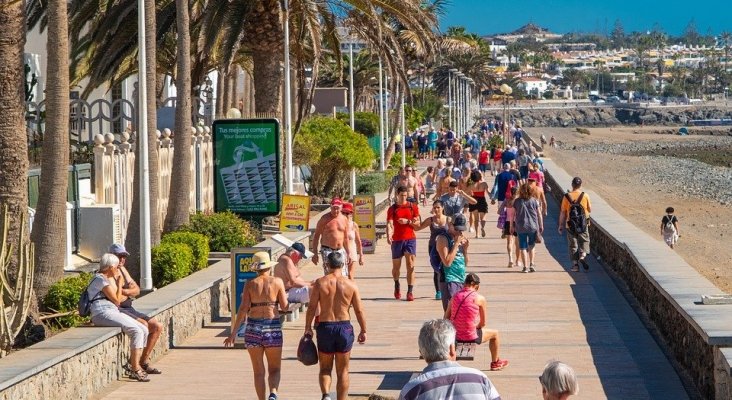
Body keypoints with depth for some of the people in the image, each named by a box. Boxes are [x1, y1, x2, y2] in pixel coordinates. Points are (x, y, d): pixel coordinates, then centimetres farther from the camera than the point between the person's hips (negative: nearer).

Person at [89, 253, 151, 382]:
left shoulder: (107, 278, 22)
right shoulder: (101, 279, -10)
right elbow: (117, 300, -9)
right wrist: (119, 283, 1)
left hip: (113, 312, 10)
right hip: (102, 314, -10)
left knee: (144, 330, -2)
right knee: (137, 331, -24)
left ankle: (132, 364, 1)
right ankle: (135, 370, -25)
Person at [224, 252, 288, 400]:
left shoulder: (250, 284, 0)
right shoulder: (277, 282, -1)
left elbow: (243, 309, -6)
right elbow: (284, 306, 0)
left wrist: (233, 332, -2)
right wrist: (285, 296, 22)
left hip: (253, 328, 1)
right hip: (273, 329, -1)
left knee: (258, 371, 10)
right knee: (274, 369, 7)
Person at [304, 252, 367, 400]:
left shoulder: (320, 283, -4)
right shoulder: (350, 285, -2)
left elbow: (312, 307, -7)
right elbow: (359, 310, 0)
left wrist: (308, 328, 2)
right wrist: (363, 330, 10)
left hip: (325, 327, 0)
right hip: (344, 327, 0)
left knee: (325, 369, 12)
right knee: (342, 371, 11)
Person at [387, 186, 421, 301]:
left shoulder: (413, 207, 5)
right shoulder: (392, 209, 1)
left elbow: (418, 223, 4)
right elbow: (389, 223, -12)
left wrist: (407, 221, -14)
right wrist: (388, 236, -30)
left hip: (410, 239, 0)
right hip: (397, 240, 0)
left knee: (410, 266, -10)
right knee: (396, 266, 10)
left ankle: (410, 292, -11)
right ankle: (397, 286, 38)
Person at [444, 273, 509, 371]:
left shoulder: (455, 296, 2)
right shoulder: (480, 299, -9)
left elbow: (446, 318, 4)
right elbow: (483, 323, -3)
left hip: (455, 336, 4)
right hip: (471, 337, -4)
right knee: (494, 333, 24)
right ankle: (495, 363, 40)